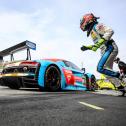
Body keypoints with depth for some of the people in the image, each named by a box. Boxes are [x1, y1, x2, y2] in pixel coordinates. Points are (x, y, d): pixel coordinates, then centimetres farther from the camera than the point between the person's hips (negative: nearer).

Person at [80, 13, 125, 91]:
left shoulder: (97, 26, -2)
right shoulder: (92, 31, 26)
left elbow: (110, 31, -19)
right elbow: (96, 45, 35)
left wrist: (99, 42, -25)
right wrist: (87, 47, 25)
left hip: (110, 48, -10)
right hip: (106, 50, 10)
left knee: (100, 68, -21)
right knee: (108, 71, 8)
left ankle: (120, 76, -12)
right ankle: (121, 87, 10)